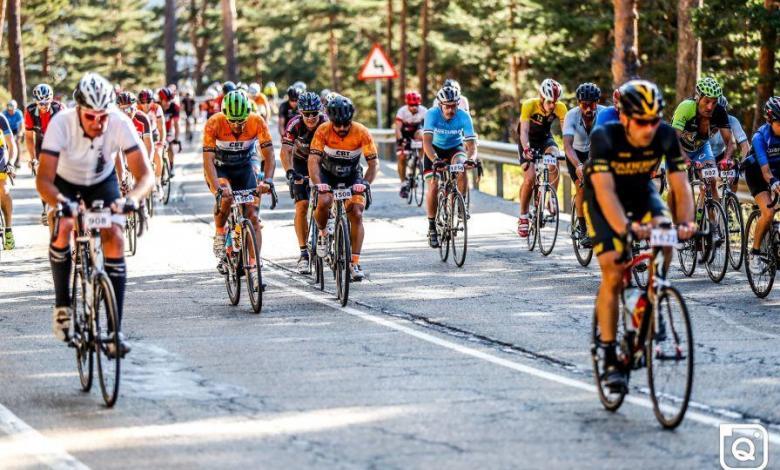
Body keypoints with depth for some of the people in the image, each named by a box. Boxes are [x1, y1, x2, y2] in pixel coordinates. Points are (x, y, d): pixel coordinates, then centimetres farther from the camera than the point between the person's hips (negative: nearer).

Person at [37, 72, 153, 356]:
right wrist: (60, 202, -61)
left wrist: (131, 198, -55)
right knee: (64, 226, -27)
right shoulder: (61, 124, -35)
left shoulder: (120, 125, -32)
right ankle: (62, 305, -7)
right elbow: (43, 179, -41)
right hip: (65, 182, -1)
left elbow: (145, 175, -34)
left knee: (115, 239, -18)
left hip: (103, 182, 1)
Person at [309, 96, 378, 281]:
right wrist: (318, 184, -45)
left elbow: (373, 163, -21)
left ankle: (355, 263, -11)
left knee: (356, 214, -16)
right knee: (323, 202, -29)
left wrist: (364, 183, -38)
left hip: (352, 176, 0)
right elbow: (313, 160, -28)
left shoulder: (361, 132, -23)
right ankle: (322, 233, 3)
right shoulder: (323, 131, -24)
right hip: (328, 173, 0)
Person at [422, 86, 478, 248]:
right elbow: (427, 141, -38)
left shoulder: (464, 117, -26)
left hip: (455, 148, 0)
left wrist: (471, 158, -52)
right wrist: (435, 160, -54)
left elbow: (471, 143, -30)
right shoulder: (432, 114, -29)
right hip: (435, 149, 0)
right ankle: (432, 227, 1)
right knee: (433, 186, -15)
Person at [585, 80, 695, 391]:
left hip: (641, 193, 3)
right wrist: (626, 228, -58)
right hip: (603, 201, -3)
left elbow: (680, 185, -27)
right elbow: (605, 190, -42)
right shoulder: (604, 138, -33)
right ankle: (610, 360, -8)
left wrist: (685, 222, -46)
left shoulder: (666, 137, -24)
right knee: (613, 274, -16)